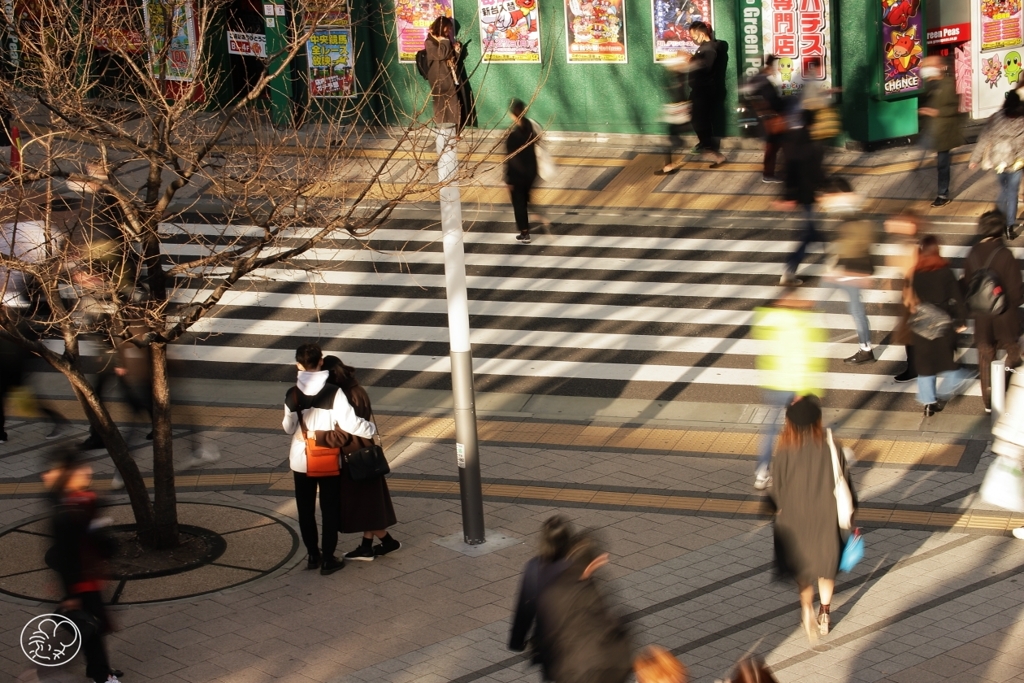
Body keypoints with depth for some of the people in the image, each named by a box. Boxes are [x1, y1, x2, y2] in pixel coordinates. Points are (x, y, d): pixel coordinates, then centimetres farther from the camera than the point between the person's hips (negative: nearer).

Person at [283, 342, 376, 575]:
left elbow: (288, 428, -1)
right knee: (330, 509, 9)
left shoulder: (292, 395, -10)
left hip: (301, 460, 2)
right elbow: (350, 423, -19)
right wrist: (372, 429, -1)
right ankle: (328, 559, 12)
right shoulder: (333, 393, -17)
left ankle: (312, 555, 24)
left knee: (305, 509, 16)